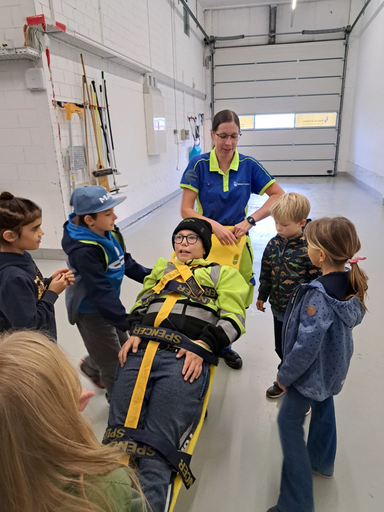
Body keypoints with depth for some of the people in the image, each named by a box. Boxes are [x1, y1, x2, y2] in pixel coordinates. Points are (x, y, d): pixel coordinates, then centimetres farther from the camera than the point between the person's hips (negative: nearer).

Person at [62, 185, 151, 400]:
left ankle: (90, 367, 51)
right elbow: (101, 293, -34)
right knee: (113, 364, 8)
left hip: (109, 301, 8)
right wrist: (128, 322, -36)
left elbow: (126, 262, 4)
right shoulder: (83, 252, -32)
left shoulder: (111, 233, -7)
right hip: (91, 310, -8)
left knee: (122, 346, 24)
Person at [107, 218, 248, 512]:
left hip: (186, 356, -3)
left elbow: (234, 318, 8)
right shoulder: (162, 268, 34)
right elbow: (141, 305, 25)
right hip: (141, 348, 4)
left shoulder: (221, 273, 22)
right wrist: (135, 332, 4)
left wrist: (204, 344, -8)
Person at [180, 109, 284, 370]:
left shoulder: (248, 165, -5)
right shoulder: (199, 164, -9)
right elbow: (186, 210, -12)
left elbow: (279, 196, -5)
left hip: (237, 240, 2)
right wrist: (215, 226, -26)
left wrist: (249, 221, -17)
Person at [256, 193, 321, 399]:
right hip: (279, 308, 6)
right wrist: (262, 296, 15)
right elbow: (266, 273, 8)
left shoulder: (309, 249, -21)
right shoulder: (274, 244, -4)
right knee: (281, 348, 22)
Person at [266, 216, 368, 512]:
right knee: (324, 408, 28)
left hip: (312, 371, -8)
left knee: (289, 422, 7)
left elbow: (307, 345, -30)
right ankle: (322, 463, 52)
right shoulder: (352, 283, -10)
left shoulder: (319, 295, -34)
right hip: (334, 367, 8)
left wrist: (285, 375, -15)